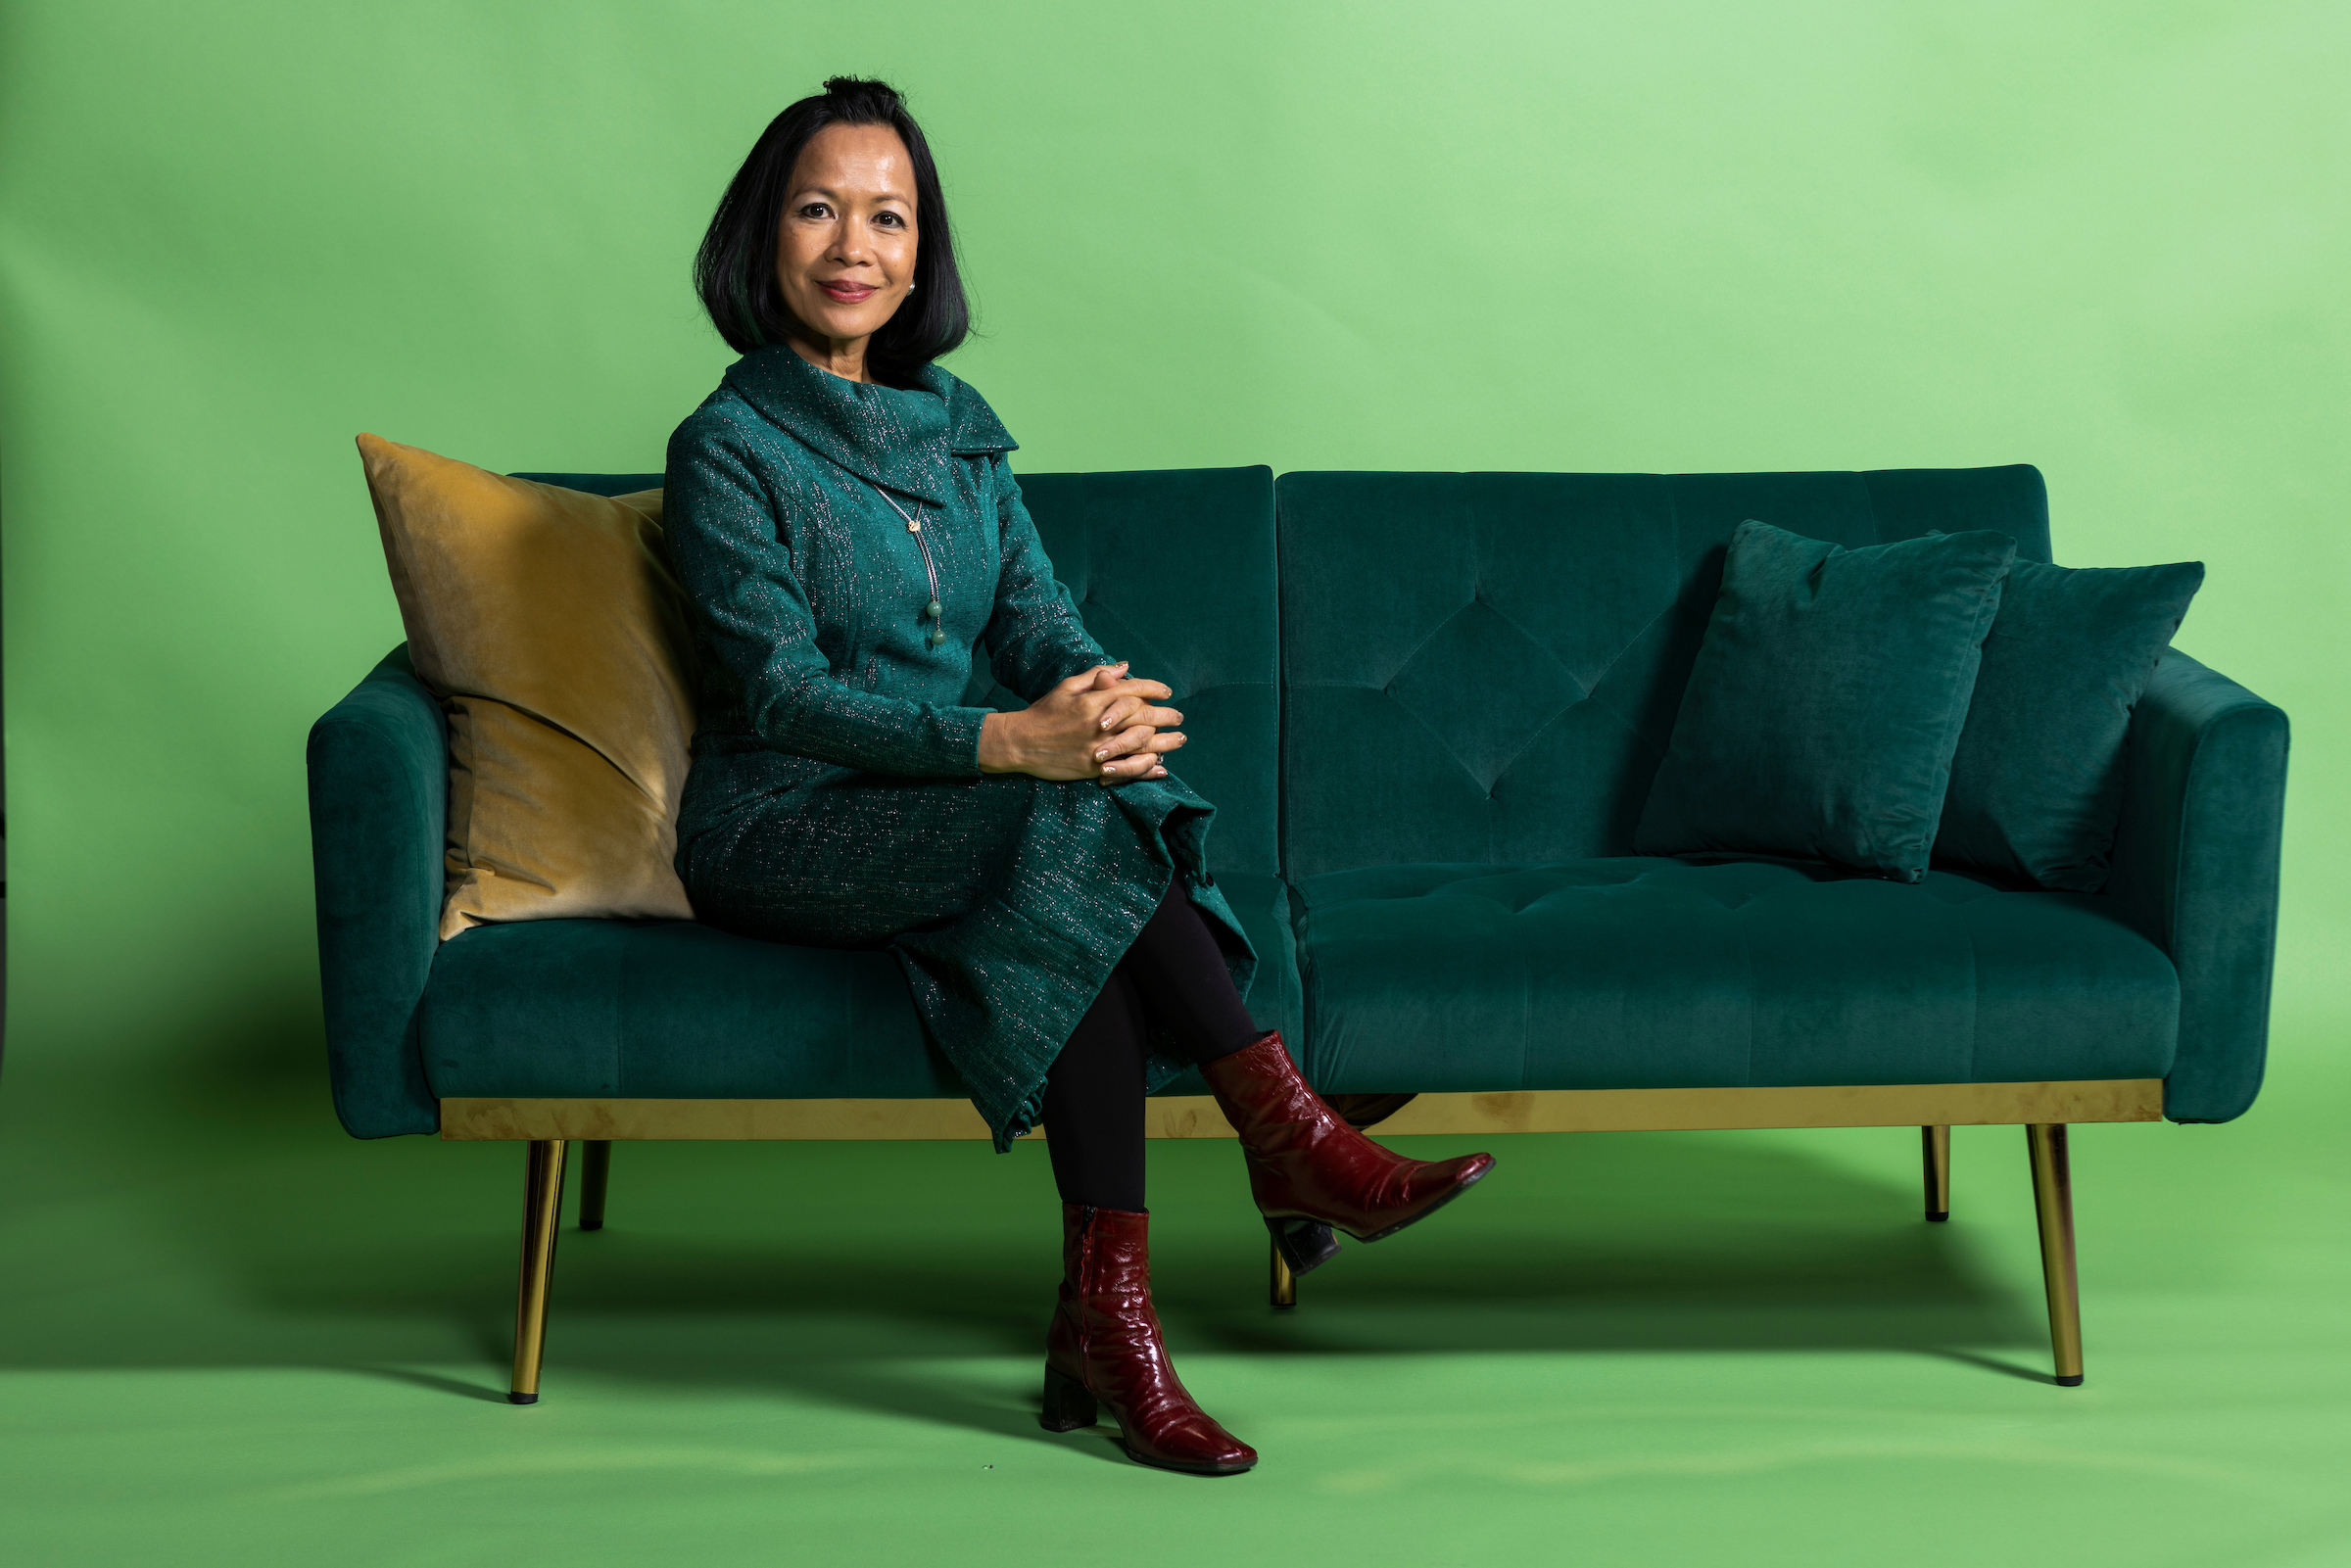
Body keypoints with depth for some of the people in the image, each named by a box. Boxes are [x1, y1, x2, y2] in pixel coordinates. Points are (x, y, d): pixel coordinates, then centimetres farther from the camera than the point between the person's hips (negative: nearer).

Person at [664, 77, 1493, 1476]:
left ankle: (1107, 1319, -33)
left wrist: (1103, 700, -24)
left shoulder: (955, 423, 12)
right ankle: (1298, 1143, -26)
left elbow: (1036, 615, 2)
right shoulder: (730, 448, -7)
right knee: (1078, 827, -31)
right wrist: (1014, 743, -30)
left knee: (1074, 908, -30)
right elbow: (782, 691, -17)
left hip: (946, 819, 5)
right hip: (782, 834, -5)